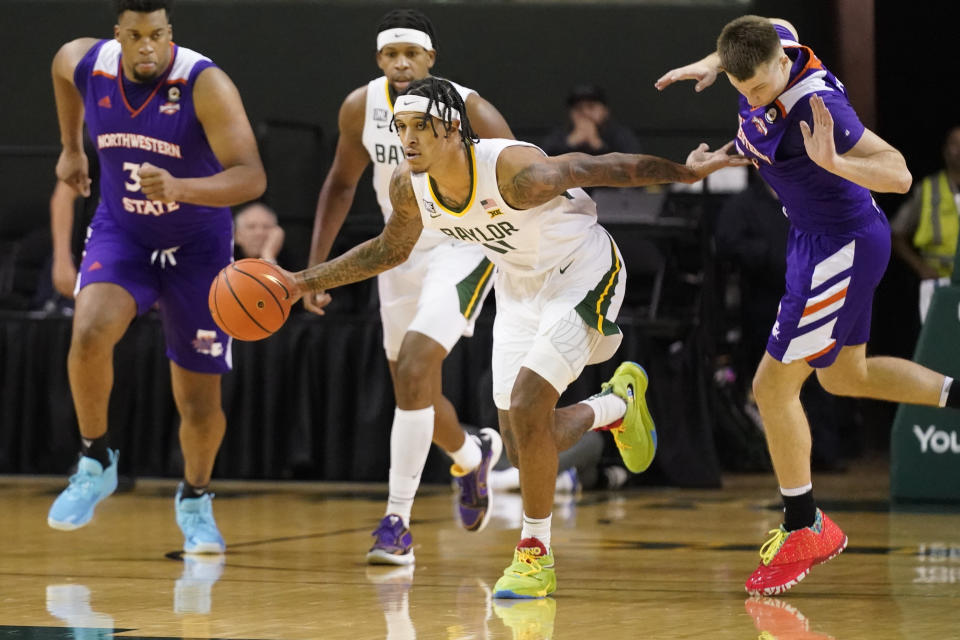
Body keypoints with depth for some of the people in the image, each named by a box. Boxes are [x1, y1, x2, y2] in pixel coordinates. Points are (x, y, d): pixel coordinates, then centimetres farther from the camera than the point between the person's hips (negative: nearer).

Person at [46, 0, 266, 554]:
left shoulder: (206, 85, -27)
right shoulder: (84, 63, -13)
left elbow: (252, 178, -34)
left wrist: (179, 188, -49)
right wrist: (72, 148, 21)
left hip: (198, 245, -2)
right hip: (121, 234, 2)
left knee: (201, 406, 2)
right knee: (90, 333, -29)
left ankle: (195, 499, 33)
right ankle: (96, 463, -6)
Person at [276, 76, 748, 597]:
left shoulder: (516, 172, -34)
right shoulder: (409, 186, -14)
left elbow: (596, 169, -22)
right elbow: (391, 249, 6)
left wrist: (688, 172, -16)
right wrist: (307, 281, 2)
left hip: (582, 273, -7)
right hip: (519, 288, 7)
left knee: (526, 407, -21)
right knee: (523, 446, 5)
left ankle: (535, 555, -5)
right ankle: (618, 404, 36)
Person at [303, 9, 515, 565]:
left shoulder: (469, 111, -22)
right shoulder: (362, 107, -9)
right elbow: (342, 182, 8)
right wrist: (316, 265, 4)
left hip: (462, 251, -6)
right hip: (401, 251, 6)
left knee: (415, 371, -22)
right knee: (412, 387, 16)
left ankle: (398, 523, -16)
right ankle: (473, 456, 50)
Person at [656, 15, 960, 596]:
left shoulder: (817, 106, -33)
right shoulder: (777, 43, -10)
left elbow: (899, 176, -38)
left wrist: (834, 163, -54)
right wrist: (712, 63, 8)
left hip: (841, 248, -10)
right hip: (817, 236, 10)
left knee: (774, 386, -3)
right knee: (845, 377, 24)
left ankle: (805, 529, 10)